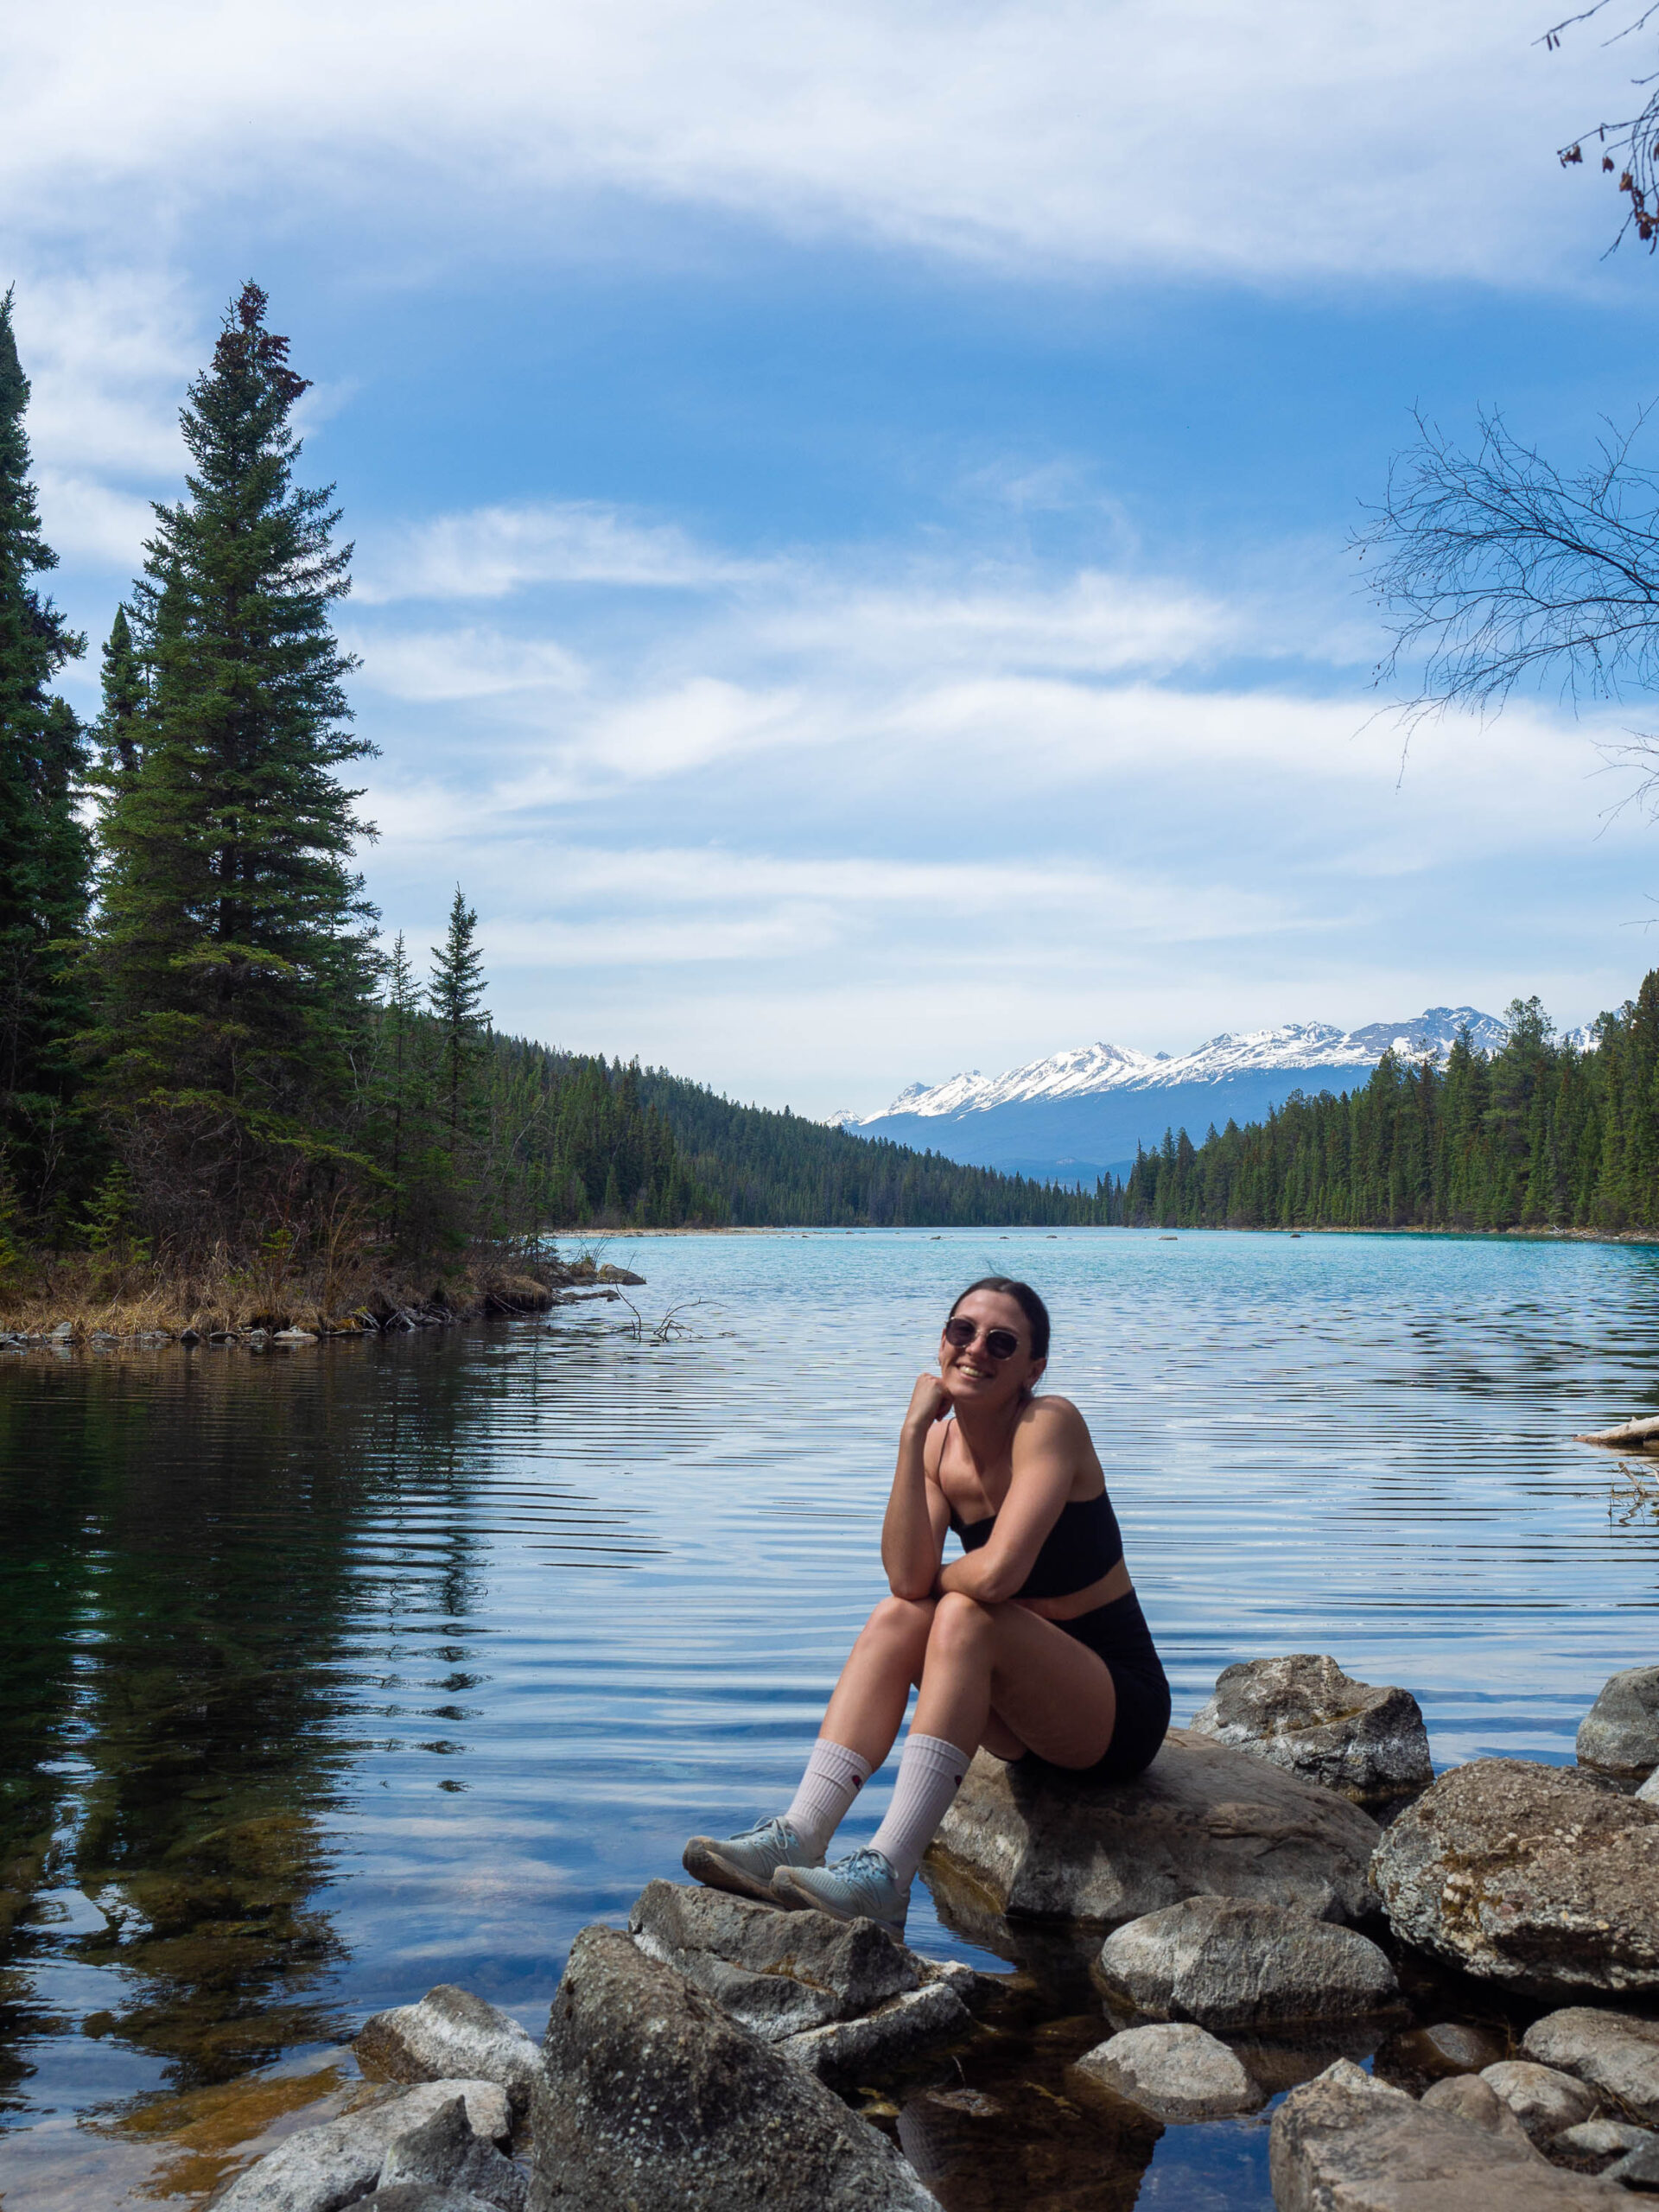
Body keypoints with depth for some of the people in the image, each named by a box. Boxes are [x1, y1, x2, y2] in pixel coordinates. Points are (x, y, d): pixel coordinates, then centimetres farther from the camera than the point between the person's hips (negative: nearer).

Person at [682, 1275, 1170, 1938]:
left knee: (963, 1616, -29)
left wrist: (937, 1581, -10)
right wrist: (912, 1434, -20)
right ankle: (799, 1836, -24)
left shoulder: (1051, 1424, -19)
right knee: (896, 1616, -15)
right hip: (1025, 1711, 6)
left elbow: (997, 1573, -31)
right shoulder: (942, 1444, 0)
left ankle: (888, 1874, -36)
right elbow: (908, 1576, -18)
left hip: (1121, 1706, -6)